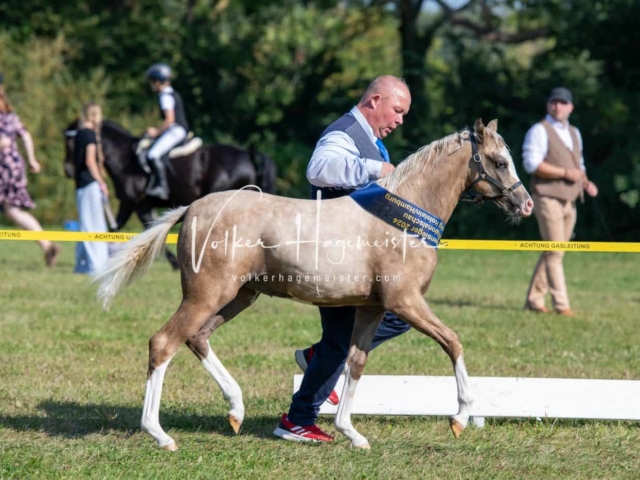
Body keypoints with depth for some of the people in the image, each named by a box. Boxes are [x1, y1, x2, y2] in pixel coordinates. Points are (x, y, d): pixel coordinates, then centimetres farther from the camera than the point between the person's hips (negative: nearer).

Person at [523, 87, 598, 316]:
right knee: (554, 253, -10)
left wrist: (586, 183, 6)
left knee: (552, 253, 9)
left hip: (569, 201, 7)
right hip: (548, 199, -7)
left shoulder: (574, 133, 18)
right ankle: (561, 305, -10)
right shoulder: (540, 130, -6)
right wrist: (565, 173, -19)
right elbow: (532, 163, -17)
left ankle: (534, 299, 16)